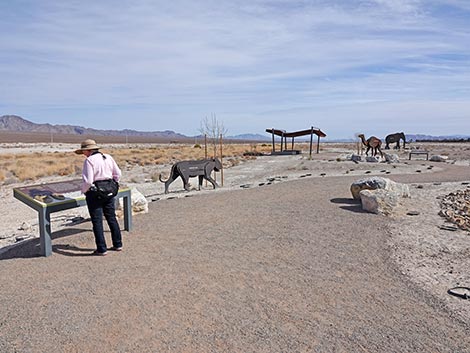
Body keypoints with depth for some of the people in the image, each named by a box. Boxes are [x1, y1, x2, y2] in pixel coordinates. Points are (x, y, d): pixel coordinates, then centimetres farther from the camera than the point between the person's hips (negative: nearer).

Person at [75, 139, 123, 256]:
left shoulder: (89, 160, -15)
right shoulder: (108, 157, 5)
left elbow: (88, 181, -20)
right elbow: (117, 174, 9)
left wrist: (84, 191, -2)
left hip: (94, 193, -6)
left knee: (97, 221, 4)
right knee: (112, 218, 15)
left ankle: (102, 249, 10)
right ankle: (118, 244, 23)